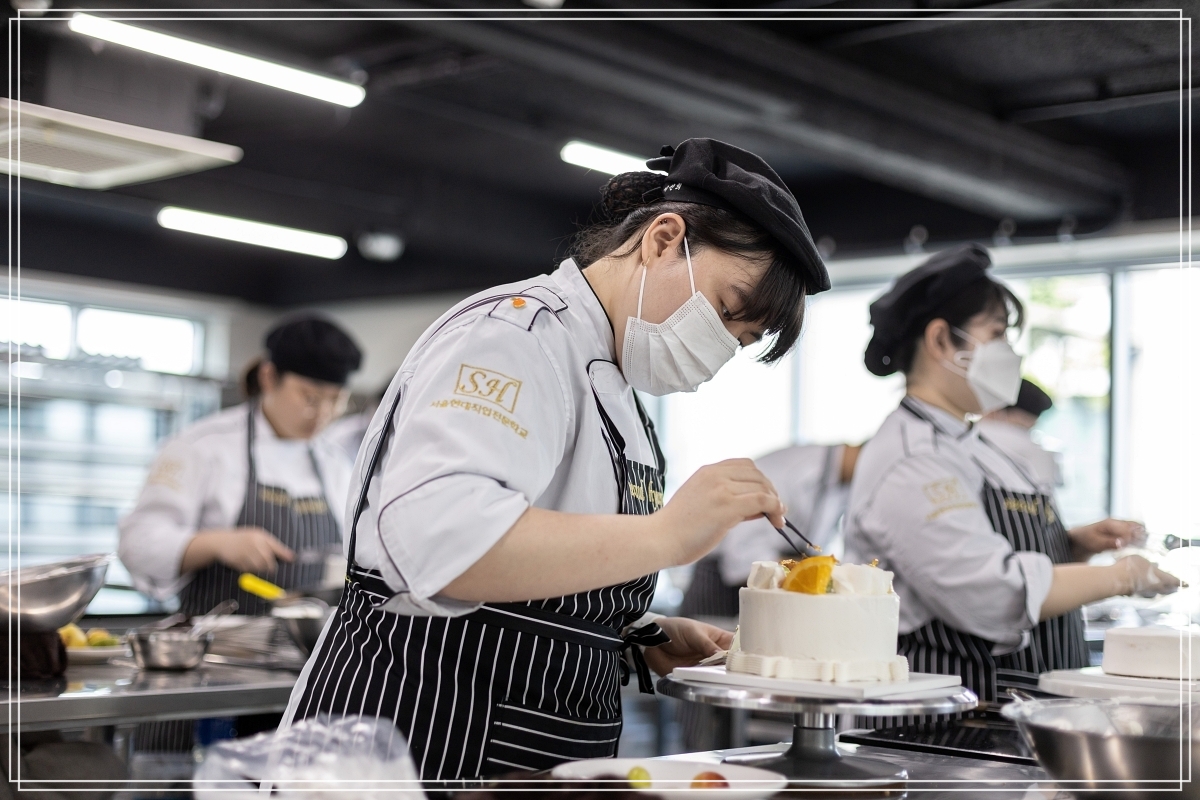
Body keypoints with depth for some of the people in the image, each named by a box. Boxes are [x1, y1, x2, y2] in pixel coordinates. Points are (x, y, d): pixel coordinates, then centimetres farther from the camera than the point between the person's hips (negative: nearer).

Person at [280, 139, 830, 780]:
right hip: (428, 737, -10)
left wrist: (648, 639, 7)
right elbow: (435, 536, -33)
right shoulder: (520, 332, -15)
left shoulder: (607, 383, 15)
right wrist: (666, 533, -33)